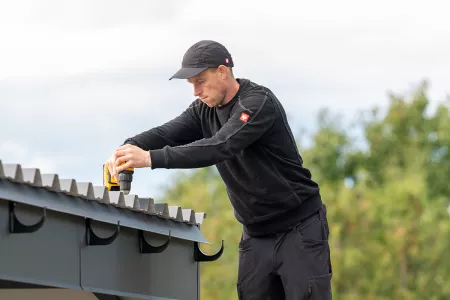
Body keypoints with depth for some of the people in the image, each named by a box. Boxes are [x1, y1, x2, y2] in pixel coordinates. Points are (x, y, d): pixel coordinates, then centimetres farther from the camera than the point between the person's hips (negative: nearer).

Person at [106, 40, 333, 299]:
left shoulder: (259, 102, -19)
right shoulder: (204, 110, 5)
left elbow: (219, 147, -31)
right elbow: (168, 132, -9)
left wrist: (152, 158, -39)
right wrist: (130, 147, -31)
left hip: (299, 229, -7)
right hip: (256, 235, 7)